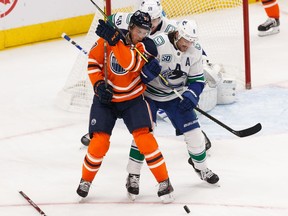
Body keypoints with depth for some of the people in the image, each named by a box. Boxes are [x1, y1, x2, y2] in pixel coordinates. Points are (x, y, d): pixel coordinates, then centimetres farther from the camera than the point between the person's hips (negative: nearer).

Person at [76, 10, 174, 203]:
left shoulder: (146, 46, -15)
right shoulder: (108, 37, -12)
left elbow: (131, 64, -35)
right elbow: (93, 61, 0)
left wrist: (115, 40, -44)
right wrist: (99, 84, -12)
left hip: (133, 99, 0)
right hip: (106, 98, 1)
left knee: (144, 137, -15)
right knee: (99, 142, -7)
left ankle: (164, 182, -3)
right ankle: (86, 180, 18)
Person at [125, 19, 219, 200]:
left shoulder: (195, 50, -11)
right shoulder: (158, 44, -27)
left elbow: (197, 79, -2)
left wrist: (190, 96, -19)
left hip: (176, 95, 4)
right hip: (150, 94, -4)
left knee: (193, 132, 1)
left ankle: (201, 167, 27)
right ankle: (133, 176, -2)